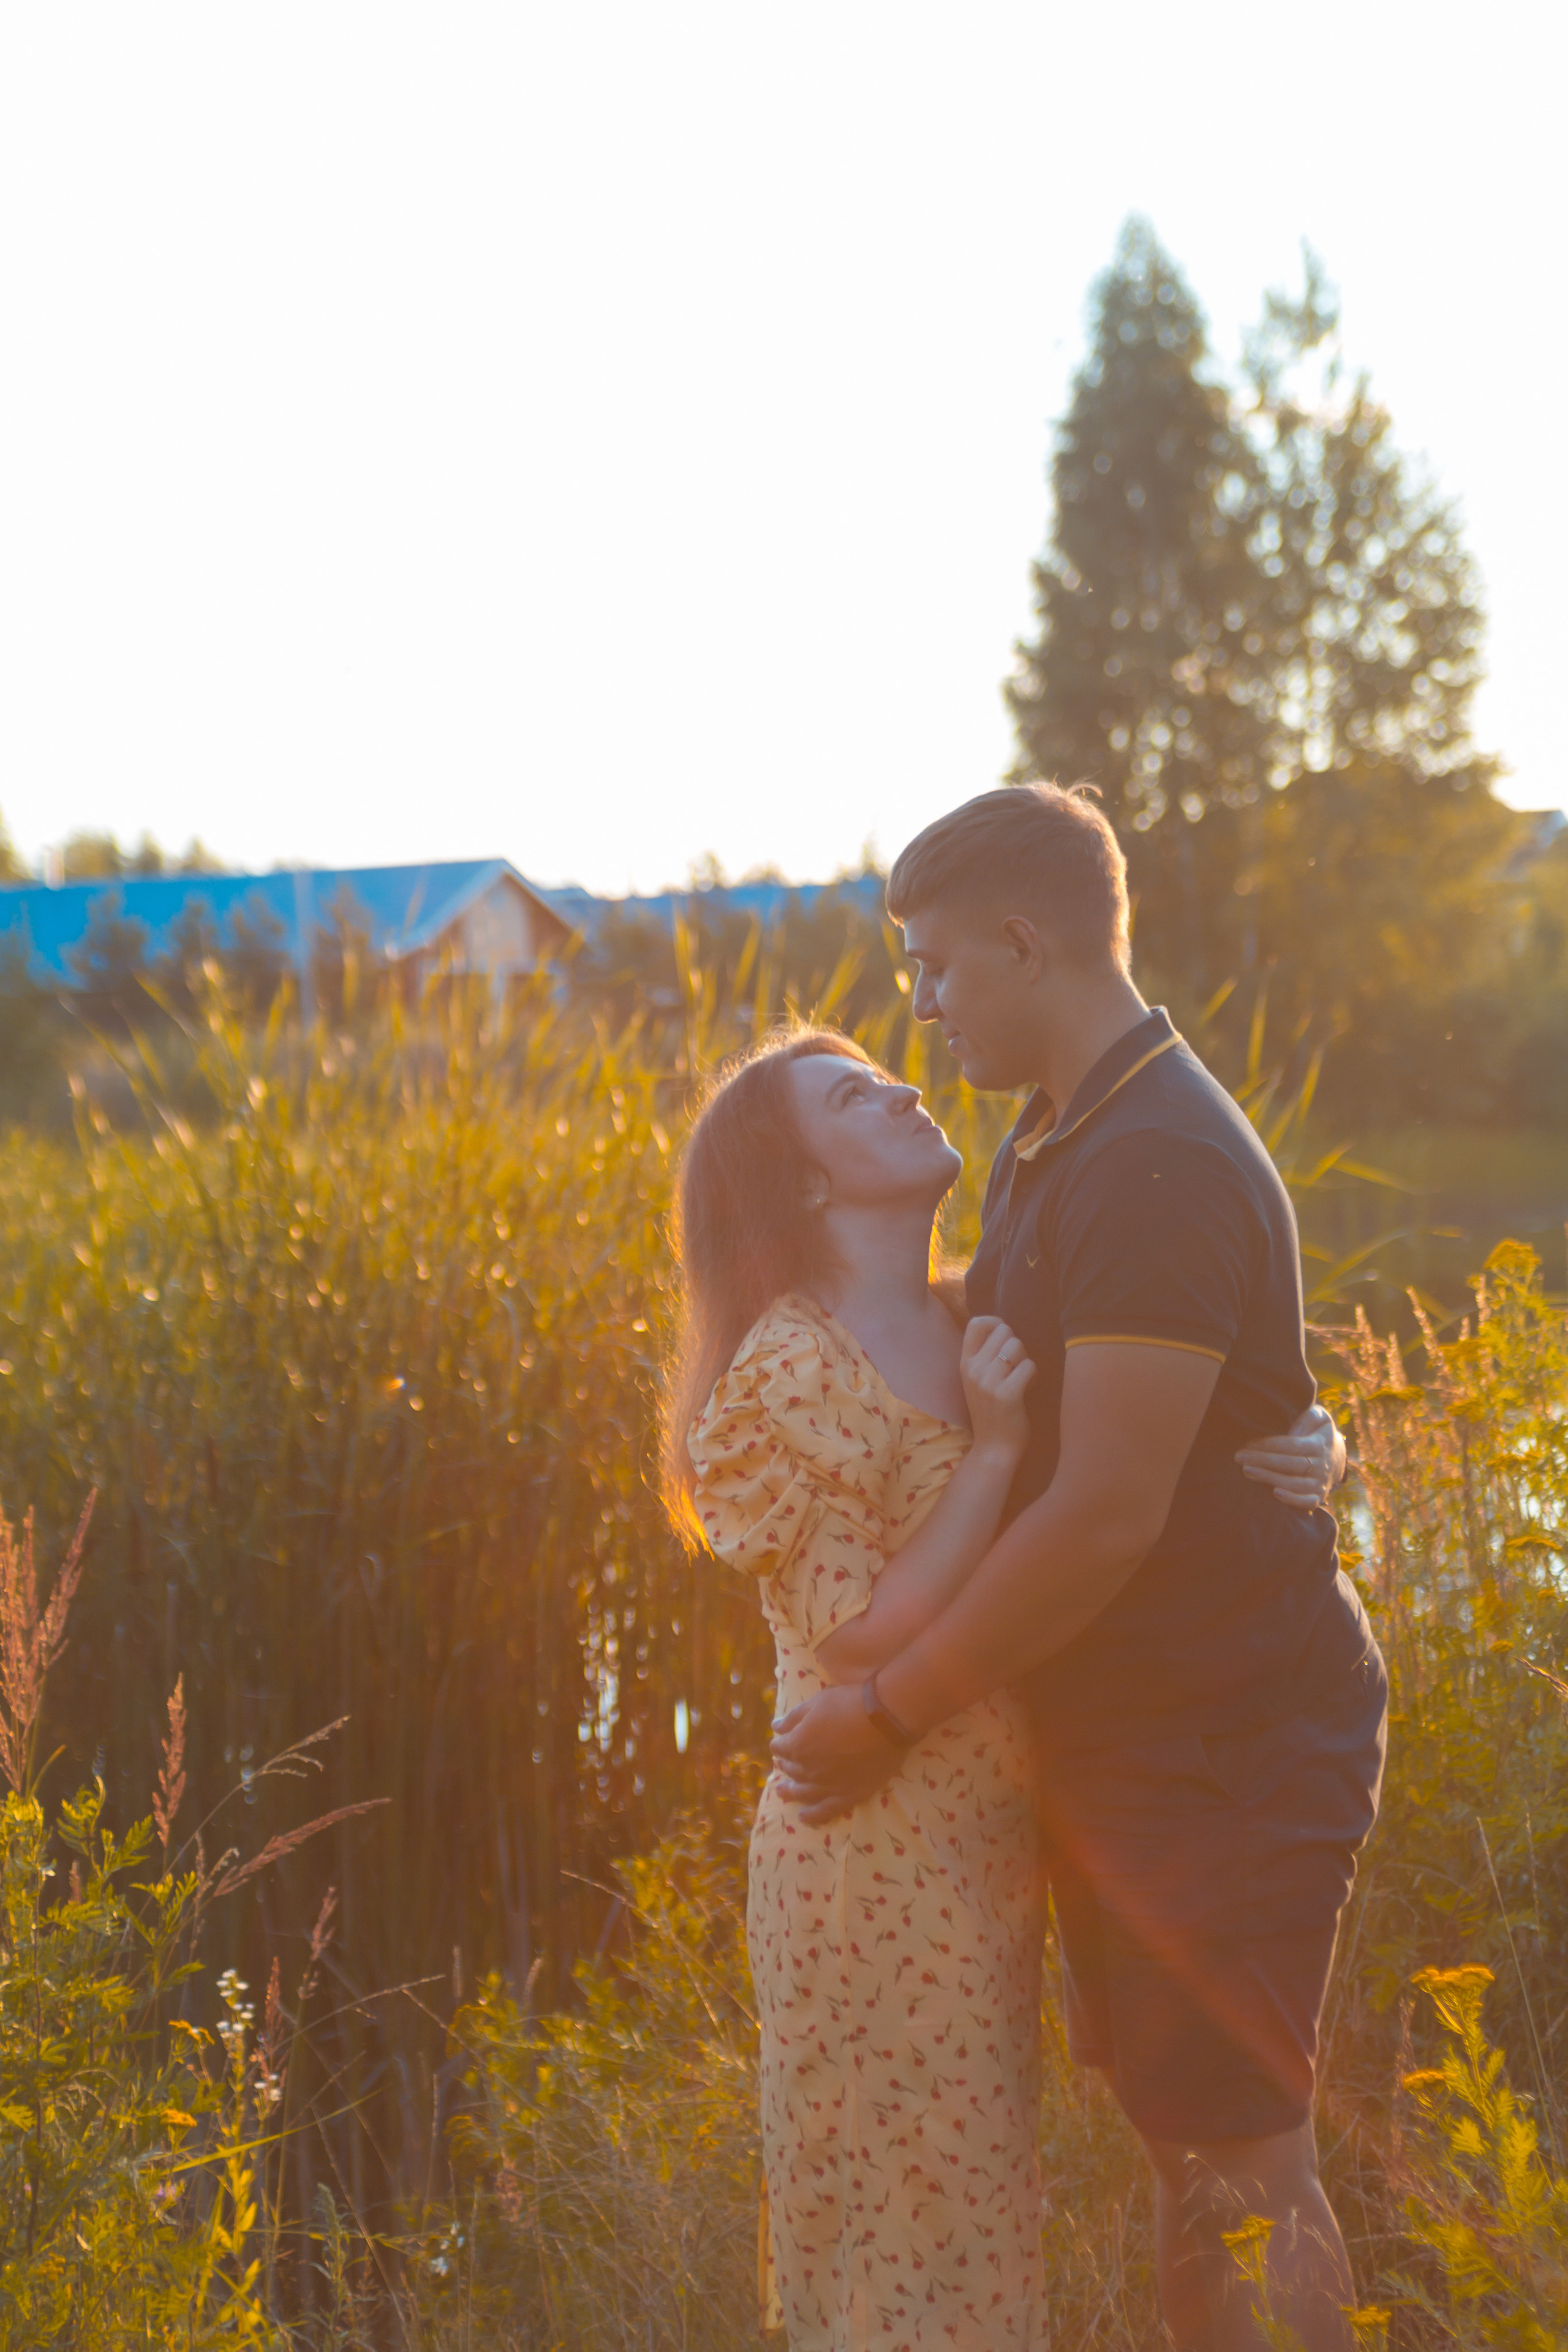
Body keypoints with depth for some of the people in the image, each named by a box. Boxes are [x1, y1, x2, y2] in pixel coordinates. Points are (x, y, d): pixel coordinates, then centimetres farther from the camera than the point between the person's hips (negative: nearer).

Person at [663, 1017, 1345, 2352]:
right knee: (908, 2211, 4)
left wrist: (1305, 1446, -7)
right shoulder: (791, 1376, -14)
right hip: (880, 1856, -7)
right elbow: (867, 1638, -20)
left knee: (974, 2192, 19)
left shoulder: (973, 1332, 7)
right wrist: (994, 1452, -22)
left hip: (987, 1842, 7)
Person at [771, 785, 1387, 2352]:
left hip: (1229, 1741, -9)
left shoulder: (1158, 1166, -23)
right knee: (1172, 2129, 16)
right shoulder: (1052, 1145, 9)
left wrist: (888, 1719, -18)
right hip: (1119, 1736, 9)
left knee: (1235, 2157, -1)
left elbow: (1108, 1516, -26)